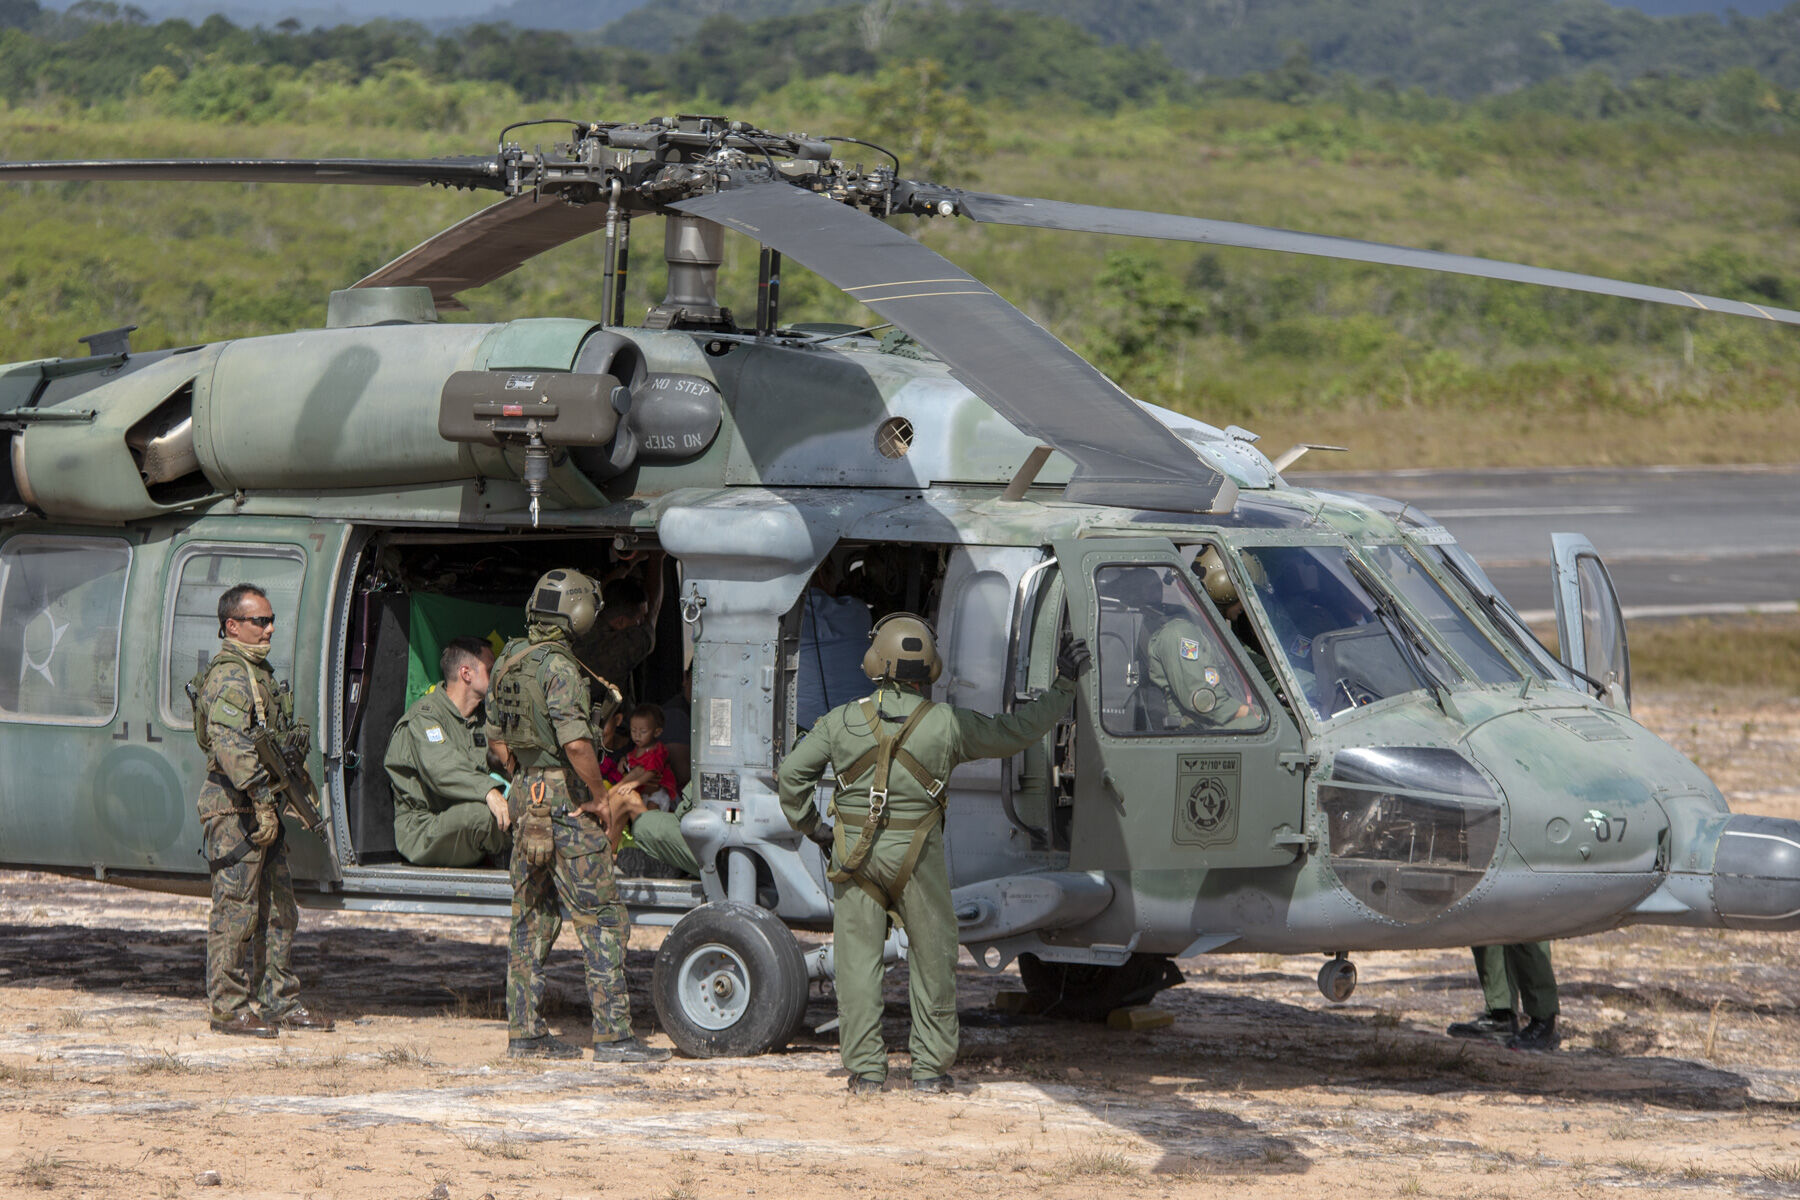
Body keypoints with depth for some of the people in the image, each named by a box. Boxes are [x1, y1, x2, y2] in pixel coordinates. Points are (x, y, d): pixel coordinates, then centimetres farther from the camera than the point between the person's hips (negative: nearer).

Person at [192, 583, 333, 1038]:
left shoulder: (260, 672, 18)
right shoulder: (229, 676, -14)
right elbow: (232, 748, -23)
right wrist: (261, 800, -25)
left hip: (262, 807, 10)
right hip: (235, 810, -10)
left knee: (278, 908, 12)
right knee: (236, 910, -6)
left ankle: (281, 1001, 18)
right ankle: (229, 1008, -2)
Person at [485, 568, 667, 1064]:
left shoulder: (508, 661, 10)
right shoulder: (558, 667, -18)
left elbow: (496, 738, 18)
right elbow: (576, 743, -26)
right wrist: (600, 797, -15)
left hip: (525, 796, 9)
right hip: (566, 800, -9)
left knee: (532, 919, 13)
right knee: (601, 919, -4)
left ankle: (524, 1033, 15)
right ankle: (612, 1035, -7)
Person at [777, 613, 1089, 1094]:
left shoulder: (843, 721, -2)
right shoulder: (948, 724, -6)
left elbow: (793, 772, 3)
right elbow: (1017, 731, 4)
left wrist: (808, 825, 18)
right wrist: (1064, 684, 16)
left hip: (854, 852, 1)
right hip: (916, 856, -1)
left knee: (858, 960, 5)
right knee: (933, 959, 10)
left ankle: (864, 1068, 4)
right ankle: (931, 1068, 11)